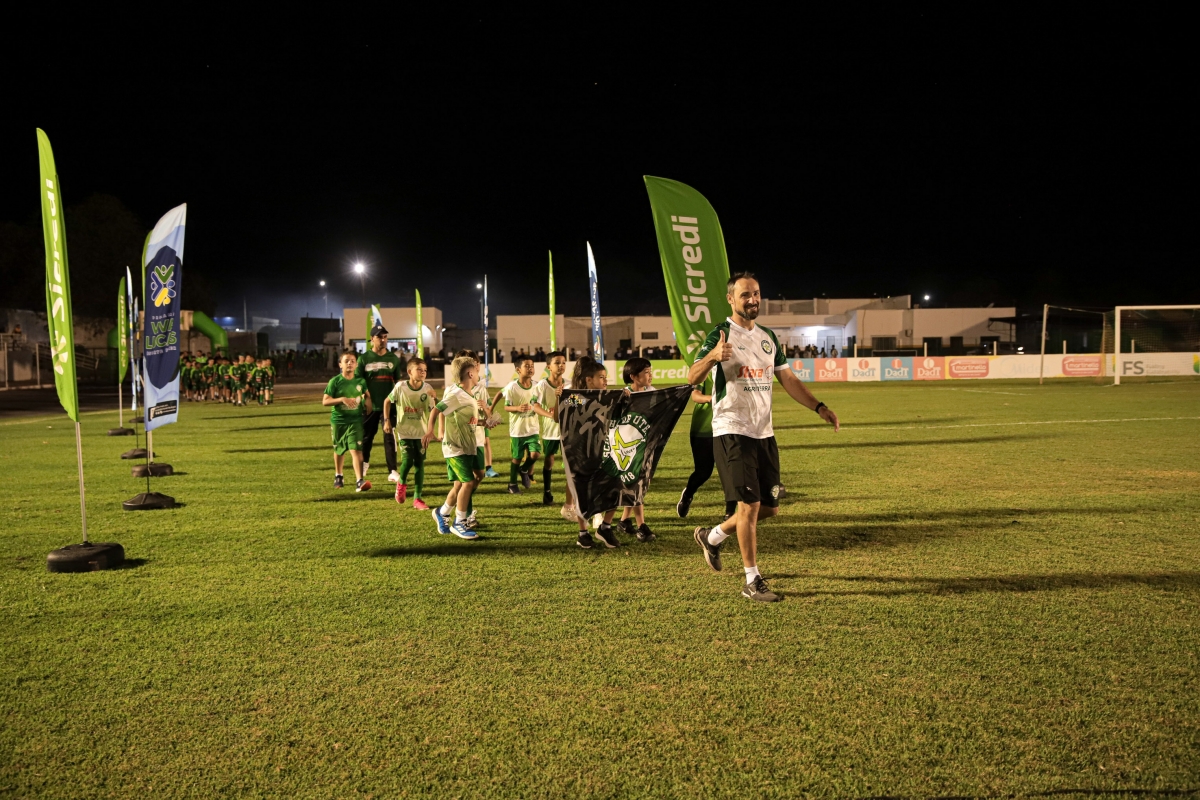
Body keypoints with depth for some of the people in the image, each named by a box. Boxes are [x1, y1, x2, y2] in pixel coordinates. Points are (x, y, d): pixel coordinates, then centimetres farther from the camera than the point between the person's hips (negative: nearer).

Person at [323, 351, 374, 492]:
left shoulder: (361, 381, 0)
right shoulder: (335, 381, -6)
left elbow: (367, 396, 17)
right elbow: (325, 401, -10)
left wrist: (369, 410, 3)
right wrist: (342, 399, -22)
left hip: (355, 421, 0)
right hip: (338, 421, 0)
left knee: (356, 450, -15)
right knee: (339, 450, 18)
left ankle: (360, 481, -21)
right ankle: (338, 476, 40)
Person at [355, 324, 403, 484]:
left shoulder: (393, 358, 6)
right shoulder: (364, 358, 0)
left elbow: (399, 380, 10)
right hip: (370, 405, 0)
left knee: (390, 437, -3)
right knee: (367, 436, 13)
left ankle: (392, 472, -2)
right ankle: (365, 462, 37)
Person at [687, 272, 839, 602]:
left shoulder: (768, 337, 14)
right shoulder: (720, 334, -8)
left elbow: (788, 380, 20)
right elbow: (692, 378, -20)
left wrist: (819, 407, 7)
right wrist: (712, 356, -41)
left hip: (764, 433, 7)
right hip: (733, 432, -7)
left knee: (769, 507, 11)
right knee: (750, 503, -8)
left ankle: (712, 537, 32)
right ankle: (752, 582, 4)